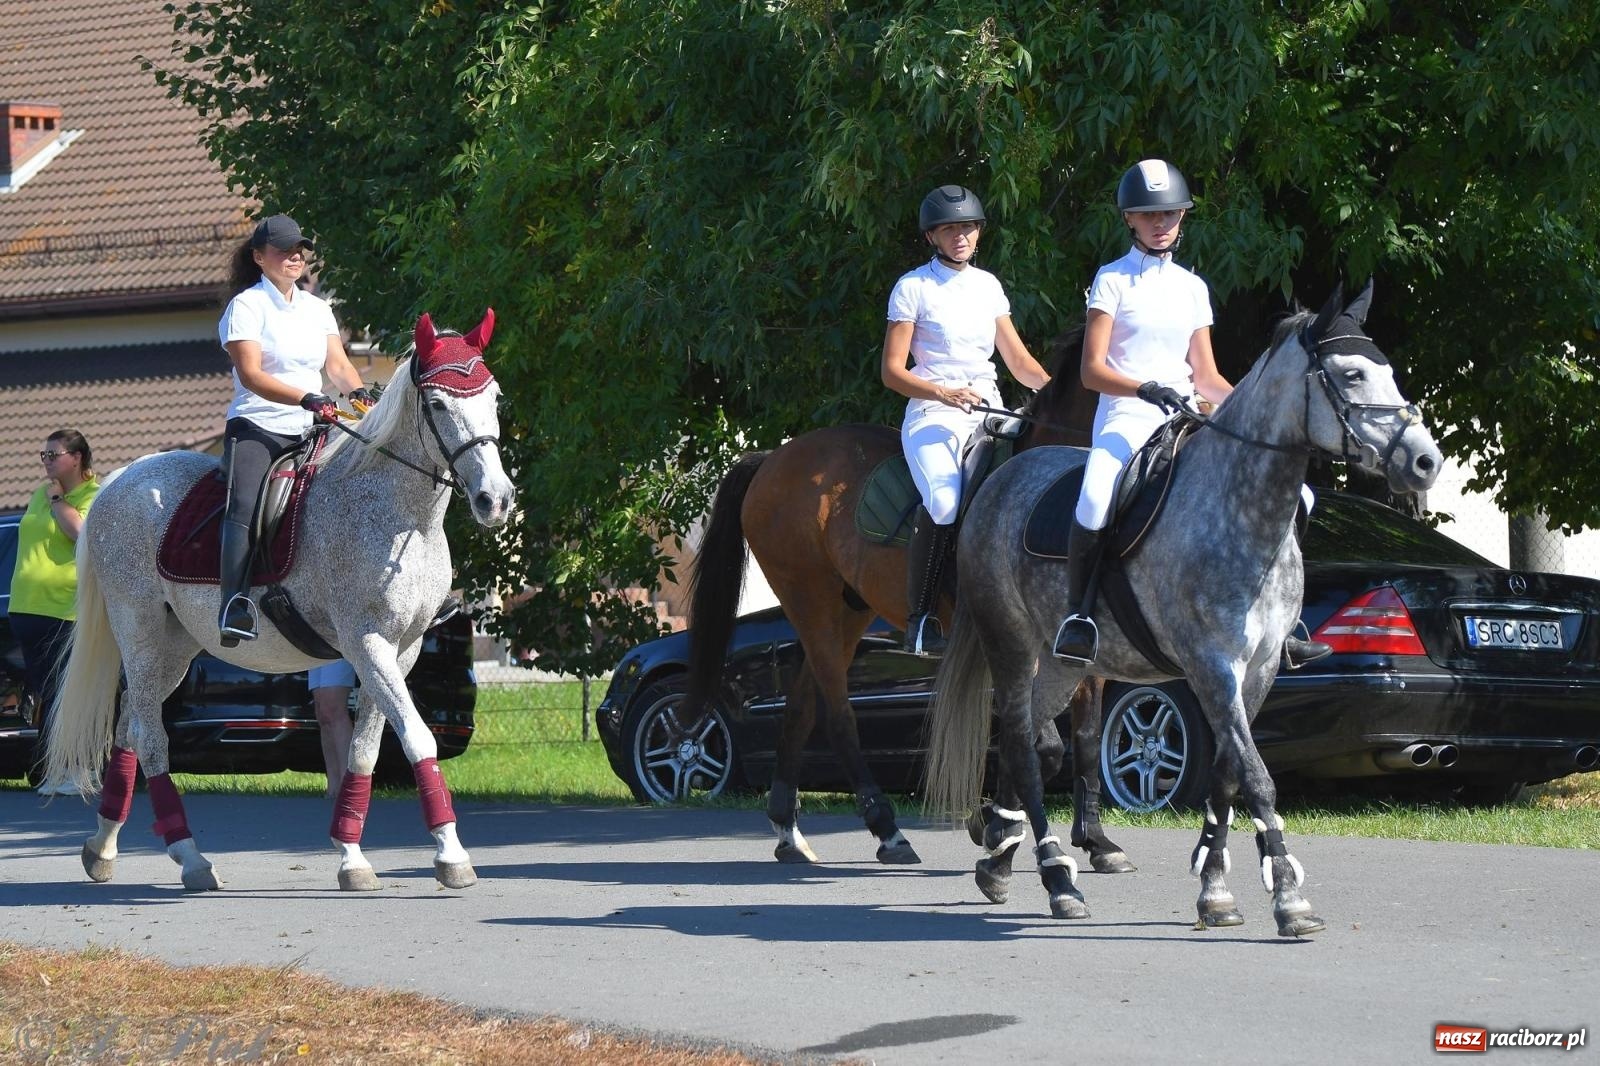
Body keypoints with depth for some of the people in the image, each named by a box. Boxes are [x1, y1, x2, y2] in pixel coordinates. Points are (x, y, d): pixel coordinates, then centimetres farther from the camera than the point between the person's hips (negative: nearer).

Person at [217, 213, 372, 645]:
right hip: (256, 430, -7)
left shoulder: (317, 308, 19)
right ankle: (236, 607, -39)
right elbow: (250, 374, -13)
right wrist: (307, 399, -26)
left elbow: (337, 363, 11)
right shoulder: (247, 306, -1)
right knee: (246, 508, -28)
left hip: (311, 432, 7)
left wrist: (358, 392, -12)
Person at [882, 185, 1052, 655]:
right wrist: (944, 394, -18)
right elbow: (892, 371, -2)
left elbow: (1018, 360, 19)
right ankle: (920, 618, -23)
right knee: (944, 501, -33)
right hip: (933, 412, -5)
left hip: (988, 410, 5)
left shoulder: (987, 285, 17)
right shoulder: (913, 288, 1)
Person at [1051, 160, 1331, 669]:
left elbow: (1205, 376, 17)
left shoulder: (1193, 288, 17)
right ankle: (1077, 614, -20)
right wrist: (1147, 389, -23)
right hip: (1125, 416, -5)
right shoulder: (1113, 280, 2)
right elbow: (1092, 370, -7)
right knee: (1096, 499, -38)